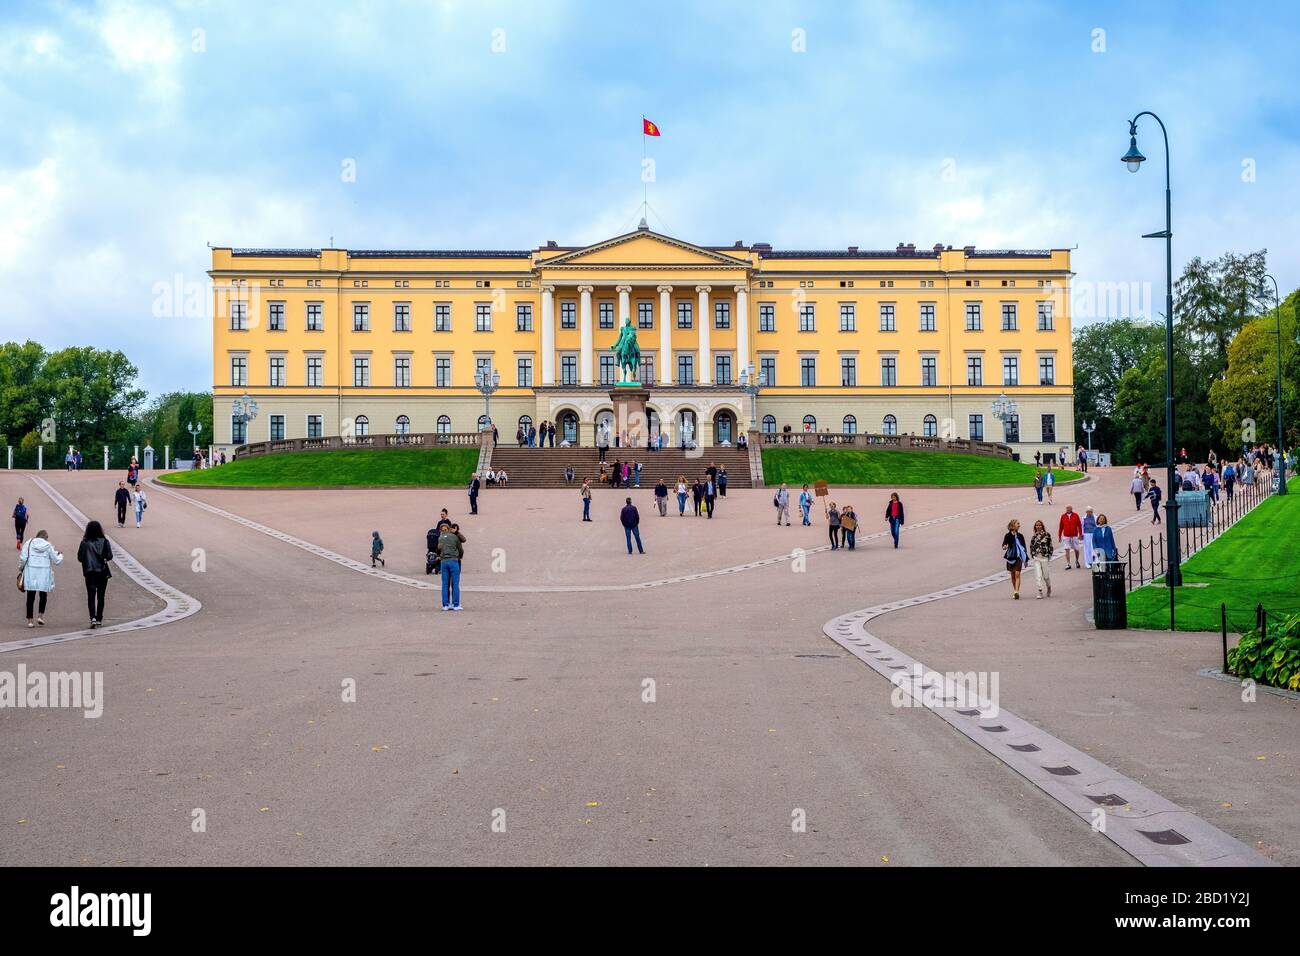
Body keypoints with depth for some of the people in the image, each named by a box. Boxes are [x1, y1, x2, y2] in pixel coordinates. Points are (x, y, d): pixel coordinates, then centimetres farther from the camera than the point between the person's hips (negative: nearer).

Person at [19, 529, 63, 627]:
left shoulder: (29, 543, 3)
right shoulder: (48, 546, 2)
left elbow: (23, 558, -4)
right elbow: (56, 560, 7)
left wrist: (21, 568, 13)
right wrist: (60, 555, 28)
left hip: (30, 572, 1)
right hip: (44, 574, -1)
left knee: (30, 597, 5)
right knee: (43, 596, 16)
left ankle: (30, 620, 5)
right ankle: (40, 616, 3)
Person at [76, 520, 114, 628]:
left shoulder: (84, 543, -4)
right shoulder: (104, 541, -4)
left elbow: (80, 558, -3)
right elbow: (109, 556, -7)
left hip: (89, 572, -1)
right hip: (102, 572, 1)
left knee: (91, 595, -2)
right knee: (100, 596, 12)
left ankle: (93, 617, -20)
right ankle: (99, 619, 17)